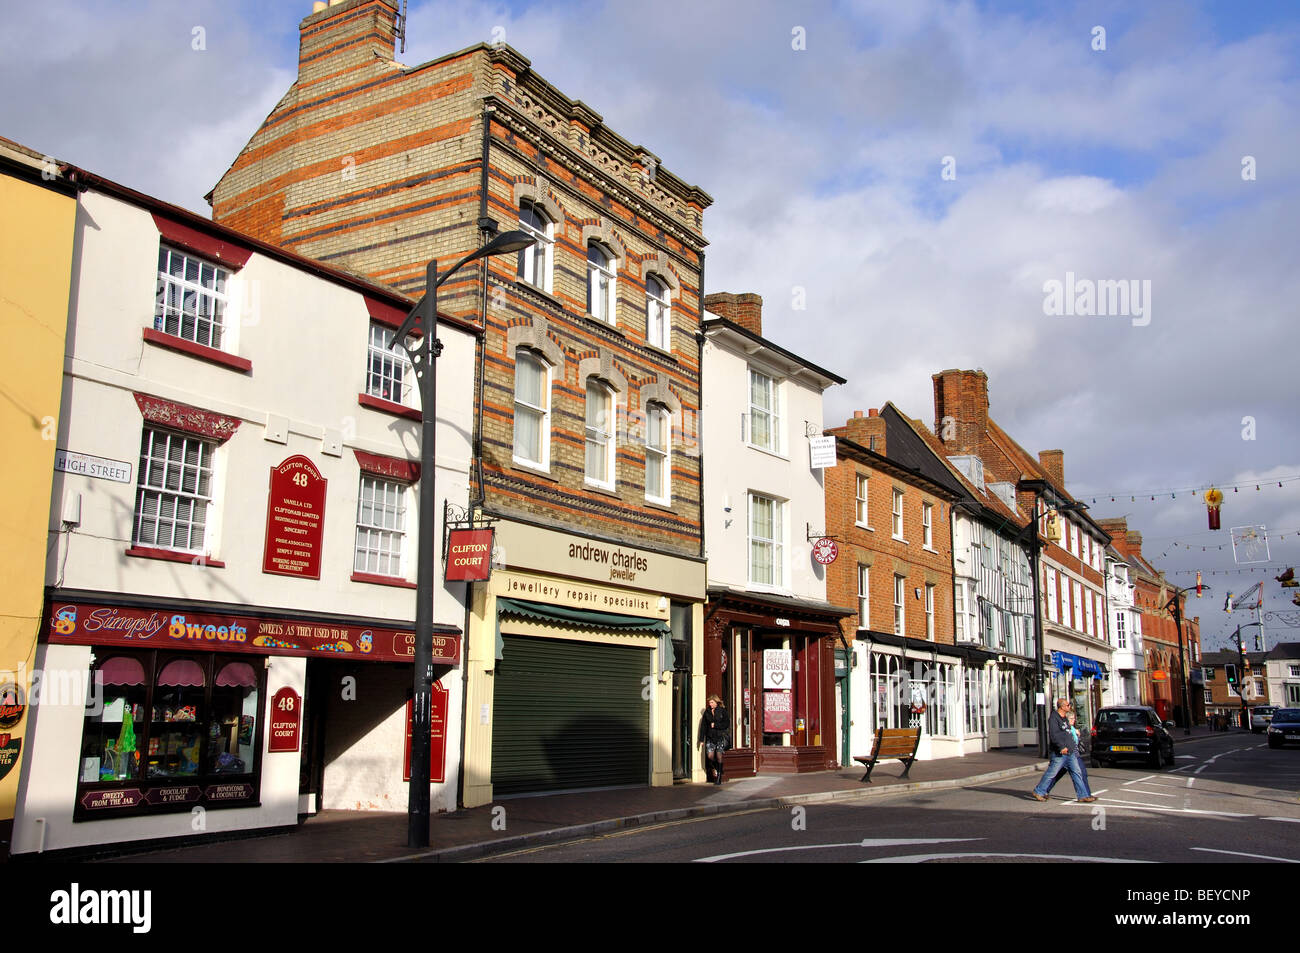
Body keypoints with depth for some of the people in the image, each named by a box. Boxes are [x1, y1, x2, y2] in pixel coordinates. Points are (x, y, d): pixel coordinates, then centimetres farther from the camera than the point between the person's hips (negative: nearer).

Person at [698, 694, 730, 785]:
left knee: (719, 757, -5)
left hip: (720, 737, -3)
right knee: (710, 756, -9)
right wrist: (701, 739, 5)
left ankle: (719, 777, 2)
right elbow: (703, 726, 9)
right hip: (710, 737, 3)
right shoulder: (707, 712, 9)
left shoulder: (722, 711, 0)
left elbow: (727, 724, -5)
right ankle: (715, 769, 21)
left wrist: (715, 725, -12)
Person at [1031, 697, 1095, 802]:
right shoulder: (1053, 718, -13)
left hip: (1070, 752, 8)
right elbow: (1054, 735, -23)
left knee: (1077, 772, 4)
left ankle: (1083, 795, 6)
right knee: (1052, 773, -1)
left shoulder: (1065, 718, 15)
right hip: (1059, 753, -8)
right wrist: (1062, 746, -30)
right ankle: (1038, 792, 11)